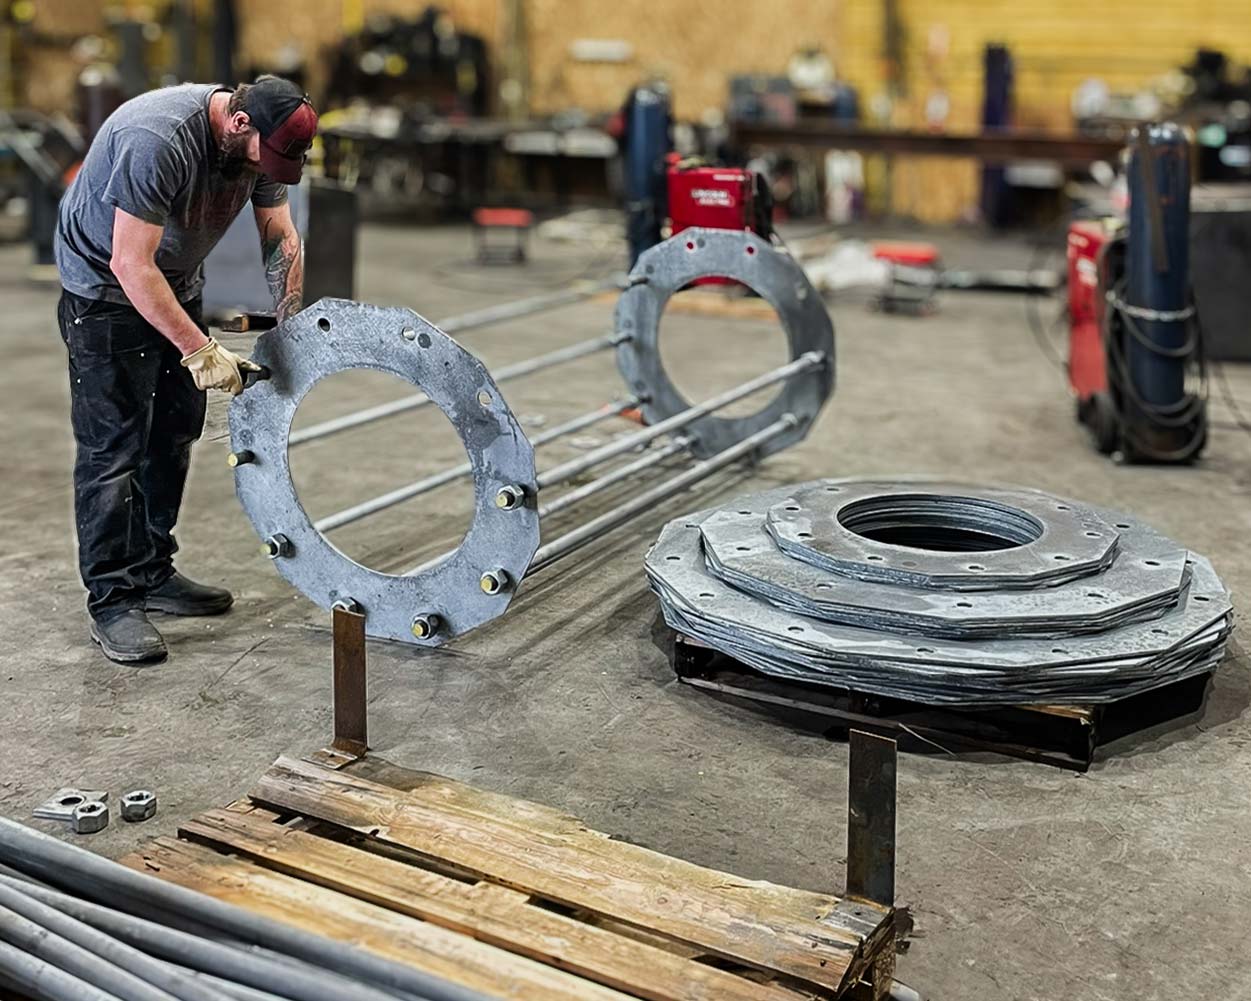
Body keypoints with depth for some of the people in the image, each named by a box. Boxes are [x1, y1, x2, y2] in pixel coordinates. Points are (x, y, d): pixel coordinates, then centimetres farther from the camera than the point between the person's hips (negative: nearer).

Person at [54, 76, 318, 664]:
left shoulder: (259, 141, -8)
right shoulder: (157, 140, -33)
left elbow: (279, 237, 1)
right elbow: (132, 264, -32)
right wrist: (199, 350, -32)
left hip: (178, 284, 8)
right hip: (106, 290, -8)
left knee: (173, 435, 11)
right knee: (113, 449, -7)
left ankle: (153, 573, 24)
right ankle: (112, 601, 0)